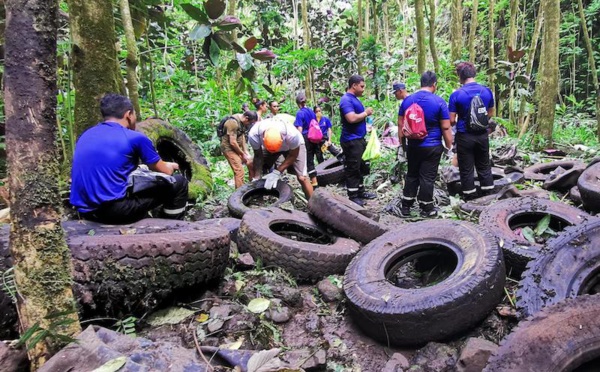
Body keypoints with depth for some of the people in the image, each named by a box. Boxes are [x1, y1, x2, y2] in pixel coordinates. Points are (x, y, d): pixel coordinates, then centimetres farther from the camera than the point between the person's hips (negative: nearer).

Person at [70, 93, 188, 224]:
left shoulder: (85, 135, 15)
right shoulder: (135, 138, -5)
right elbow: (164, 171, 8)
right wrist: (171, 166, 33)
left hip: (85, 211, 8)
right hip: (115, 210, -8)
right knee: (178, 182, 5)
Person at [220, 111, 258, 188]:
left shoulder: (242, 122, 3)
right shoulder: (233, 122, -25)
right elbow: (233, 142, -25)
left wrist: (246, 152, 4)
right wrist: (242, 154, -14)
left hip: (238, 148, 9)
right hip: (229, 149, -9)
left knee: (251, 164, 11)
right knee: (239, 171, -16)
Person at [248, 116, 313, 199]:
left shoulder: (292, 134, -42)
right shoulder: (254, 134, -36)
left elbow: (293, 155, -24)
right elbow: (258, 156, -18)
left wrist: (277, 172, -31)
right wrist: (256, 178, -19)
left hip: (294, 146, -3)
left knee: (302, 178, -15)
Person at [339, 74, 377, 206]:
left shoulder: (355, 99, 16)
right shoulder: (346, 100, -16)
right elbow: (352, 118, -28)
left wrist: (367, 113, 8)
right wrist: (366, 113, -15)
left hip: (359, 139, 11)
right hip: (351, 140, -10)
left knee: (360, 168, 17)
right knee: (352, 169, -3)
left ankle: (360, 192, 29)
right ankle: (353, 197, 4)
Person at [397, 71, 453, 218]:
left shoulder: (408, 100, 1)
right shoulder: (439, 101, -9)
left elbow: (400, 124, 6)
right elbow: (446, 128, -9)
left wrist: (402, 142, 15)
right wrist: (449, 146, 1)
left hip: (413, 146, 4)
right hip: (432, 147, -3)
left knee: (411, 175, 15)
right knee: (427, 178, 4)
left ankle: (405, 207, 19)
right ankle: (426, 208, 16)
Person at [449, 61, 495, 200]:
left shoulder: (456, 95, -14)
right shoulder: (487, 91, 0)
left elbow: (451, 121, -12)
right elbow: (490, 114, 11)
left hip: (464, 136, -4)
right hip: (482, 135, 4)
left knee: (466, 169, 6)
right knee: (484, 166, 16)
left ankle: (470, 199, 13)